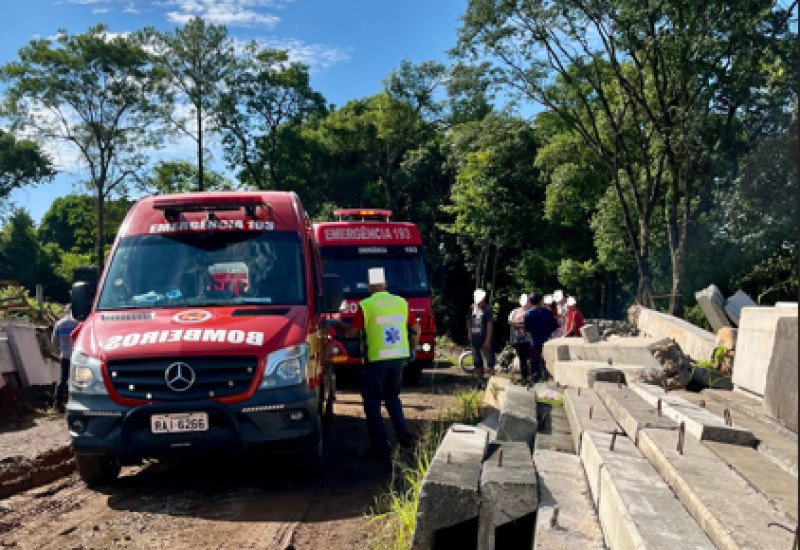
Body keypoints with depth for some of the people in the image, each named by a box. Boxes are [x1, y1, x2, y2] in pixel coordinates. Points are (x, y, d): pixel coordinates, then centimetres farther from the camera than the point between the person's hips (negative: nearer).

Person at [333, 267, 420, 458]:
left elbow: (351, 332, -7)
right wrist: (412, 350, 24)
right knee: (392, 396, 24)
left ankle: (380, 446, 8)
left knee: (372, 403, 8)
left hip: (377, 359, -5)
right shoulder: (401, 302, 6)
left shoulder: (366, 305, -8)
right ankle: (403, 434, 12)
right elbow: (415, 329, 10)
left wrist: (338, 323, 12)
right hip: (400, 357, 5)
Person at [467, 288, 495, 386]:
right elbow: (469, 321, 20)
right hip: (475, 339, 6)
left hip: (485, 340, -6)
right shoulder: (472, 308, 5)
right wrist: (469, 333, 11)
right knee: (478, 362, 14)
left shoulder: (487, 309, -10)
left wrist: (487, 340, -16)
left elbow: (490, 325, -12)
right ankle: (480, 381, 24)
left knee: (490, 362, -6)